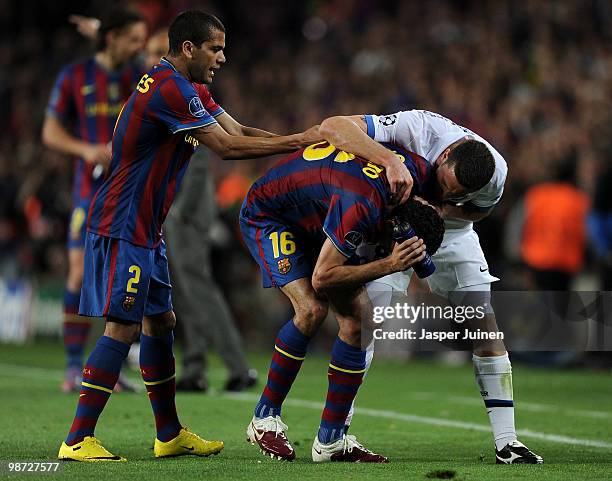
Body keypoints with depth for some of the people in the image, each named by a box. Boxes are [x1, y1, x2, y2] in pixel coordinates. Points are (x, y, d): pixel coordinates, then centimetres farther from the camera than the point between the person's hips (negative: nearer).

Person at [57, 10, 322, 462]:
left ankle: (170, 434, 22)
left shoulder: (189, 89, 14)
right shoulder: (170, 89, -19)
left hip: (144, 229, 11)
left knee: (160, 320, 14)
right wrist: (296, 142, -13)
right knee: (123, 327, -12)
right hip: (122, 226, -11)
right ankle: (78, 440, -12)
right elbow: (226, 147, -20)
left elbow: (236, 132, 12)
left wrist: (299, 138, 0)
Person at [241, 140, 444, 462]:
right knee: (312, 309, -27)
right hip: (267, 215, -8)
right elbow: (321, 277, -33)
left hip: (315, 221, 8)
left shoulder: (417, 169, -19)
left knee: (359, 319, -4)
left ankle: (330, 440, 1)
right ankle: (264, 419, -11)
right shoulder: (362, 206, -41)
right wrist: (389, 265, -38)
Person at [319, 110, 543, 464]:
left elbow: (479, 211, -6)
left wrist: (445, 210, -29)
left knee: (487, 326, -6)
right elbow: (333, 127, -44)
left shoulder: (496, 173, -28)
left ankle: (506, 442, -1)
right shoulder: (417, 127, -38)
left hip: (452, 233, 3)